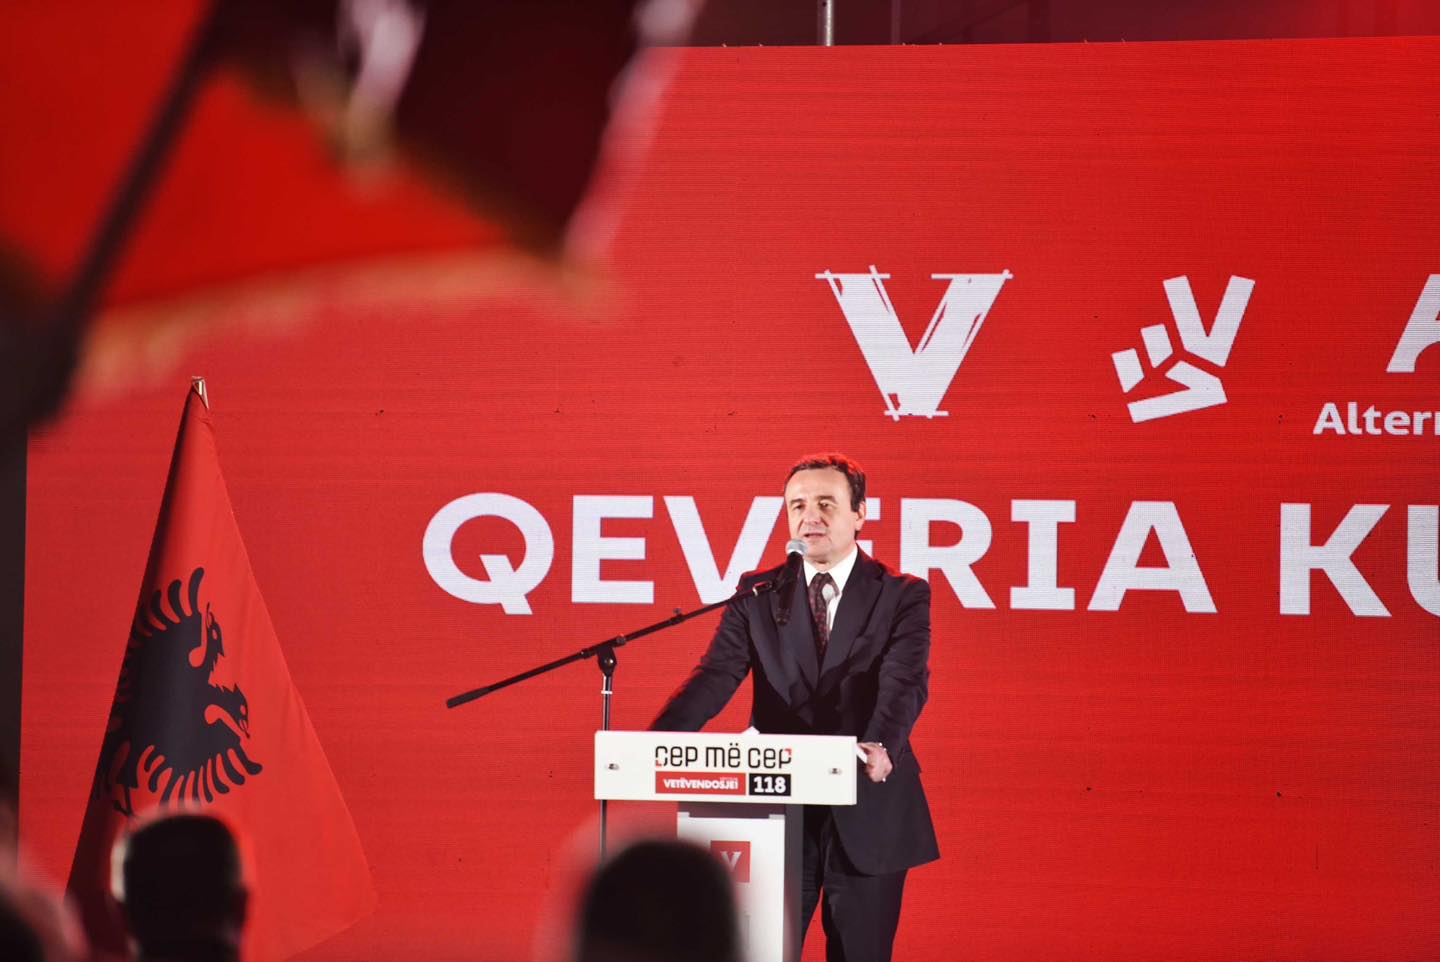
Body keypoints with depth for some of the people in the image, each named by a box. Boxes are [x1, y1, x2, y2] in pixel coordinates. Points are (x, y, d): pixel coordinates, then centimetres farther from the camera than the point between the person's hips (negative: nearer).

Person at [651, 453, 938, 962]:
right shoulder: (757, 594, 6)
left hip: (868, 815, -2)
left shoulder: (903, 596, 0)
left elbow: (906, 682, -15)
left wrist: (882, 746, -36)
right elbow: (716, 675, -6)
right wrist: (657, 741, -24)